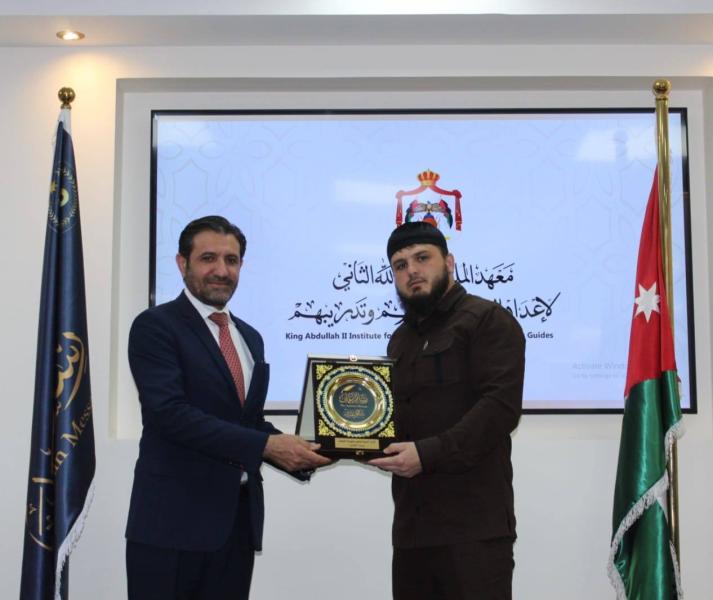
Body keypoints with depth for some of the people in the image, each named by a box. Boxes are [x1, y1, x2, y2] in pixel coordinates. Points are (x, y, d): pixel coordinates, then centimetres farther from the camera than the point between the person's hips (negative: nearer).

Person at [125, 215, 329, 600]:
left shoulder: (250, 336, 16)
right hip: (174, 519, -6)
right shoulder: (156, 326, -7)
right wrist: (264, 445, -22)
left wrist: (299, 453, 1)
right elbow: (170, 412, -19)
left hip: (239, 517, 7)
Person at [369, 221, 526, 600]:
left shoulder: (488, 320, -4)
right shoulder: (401, 339, 22)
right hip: (411, 523, 7)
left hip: (473, 523, -7)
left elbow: (500, 407, -15)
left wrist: (428, 454, -20)